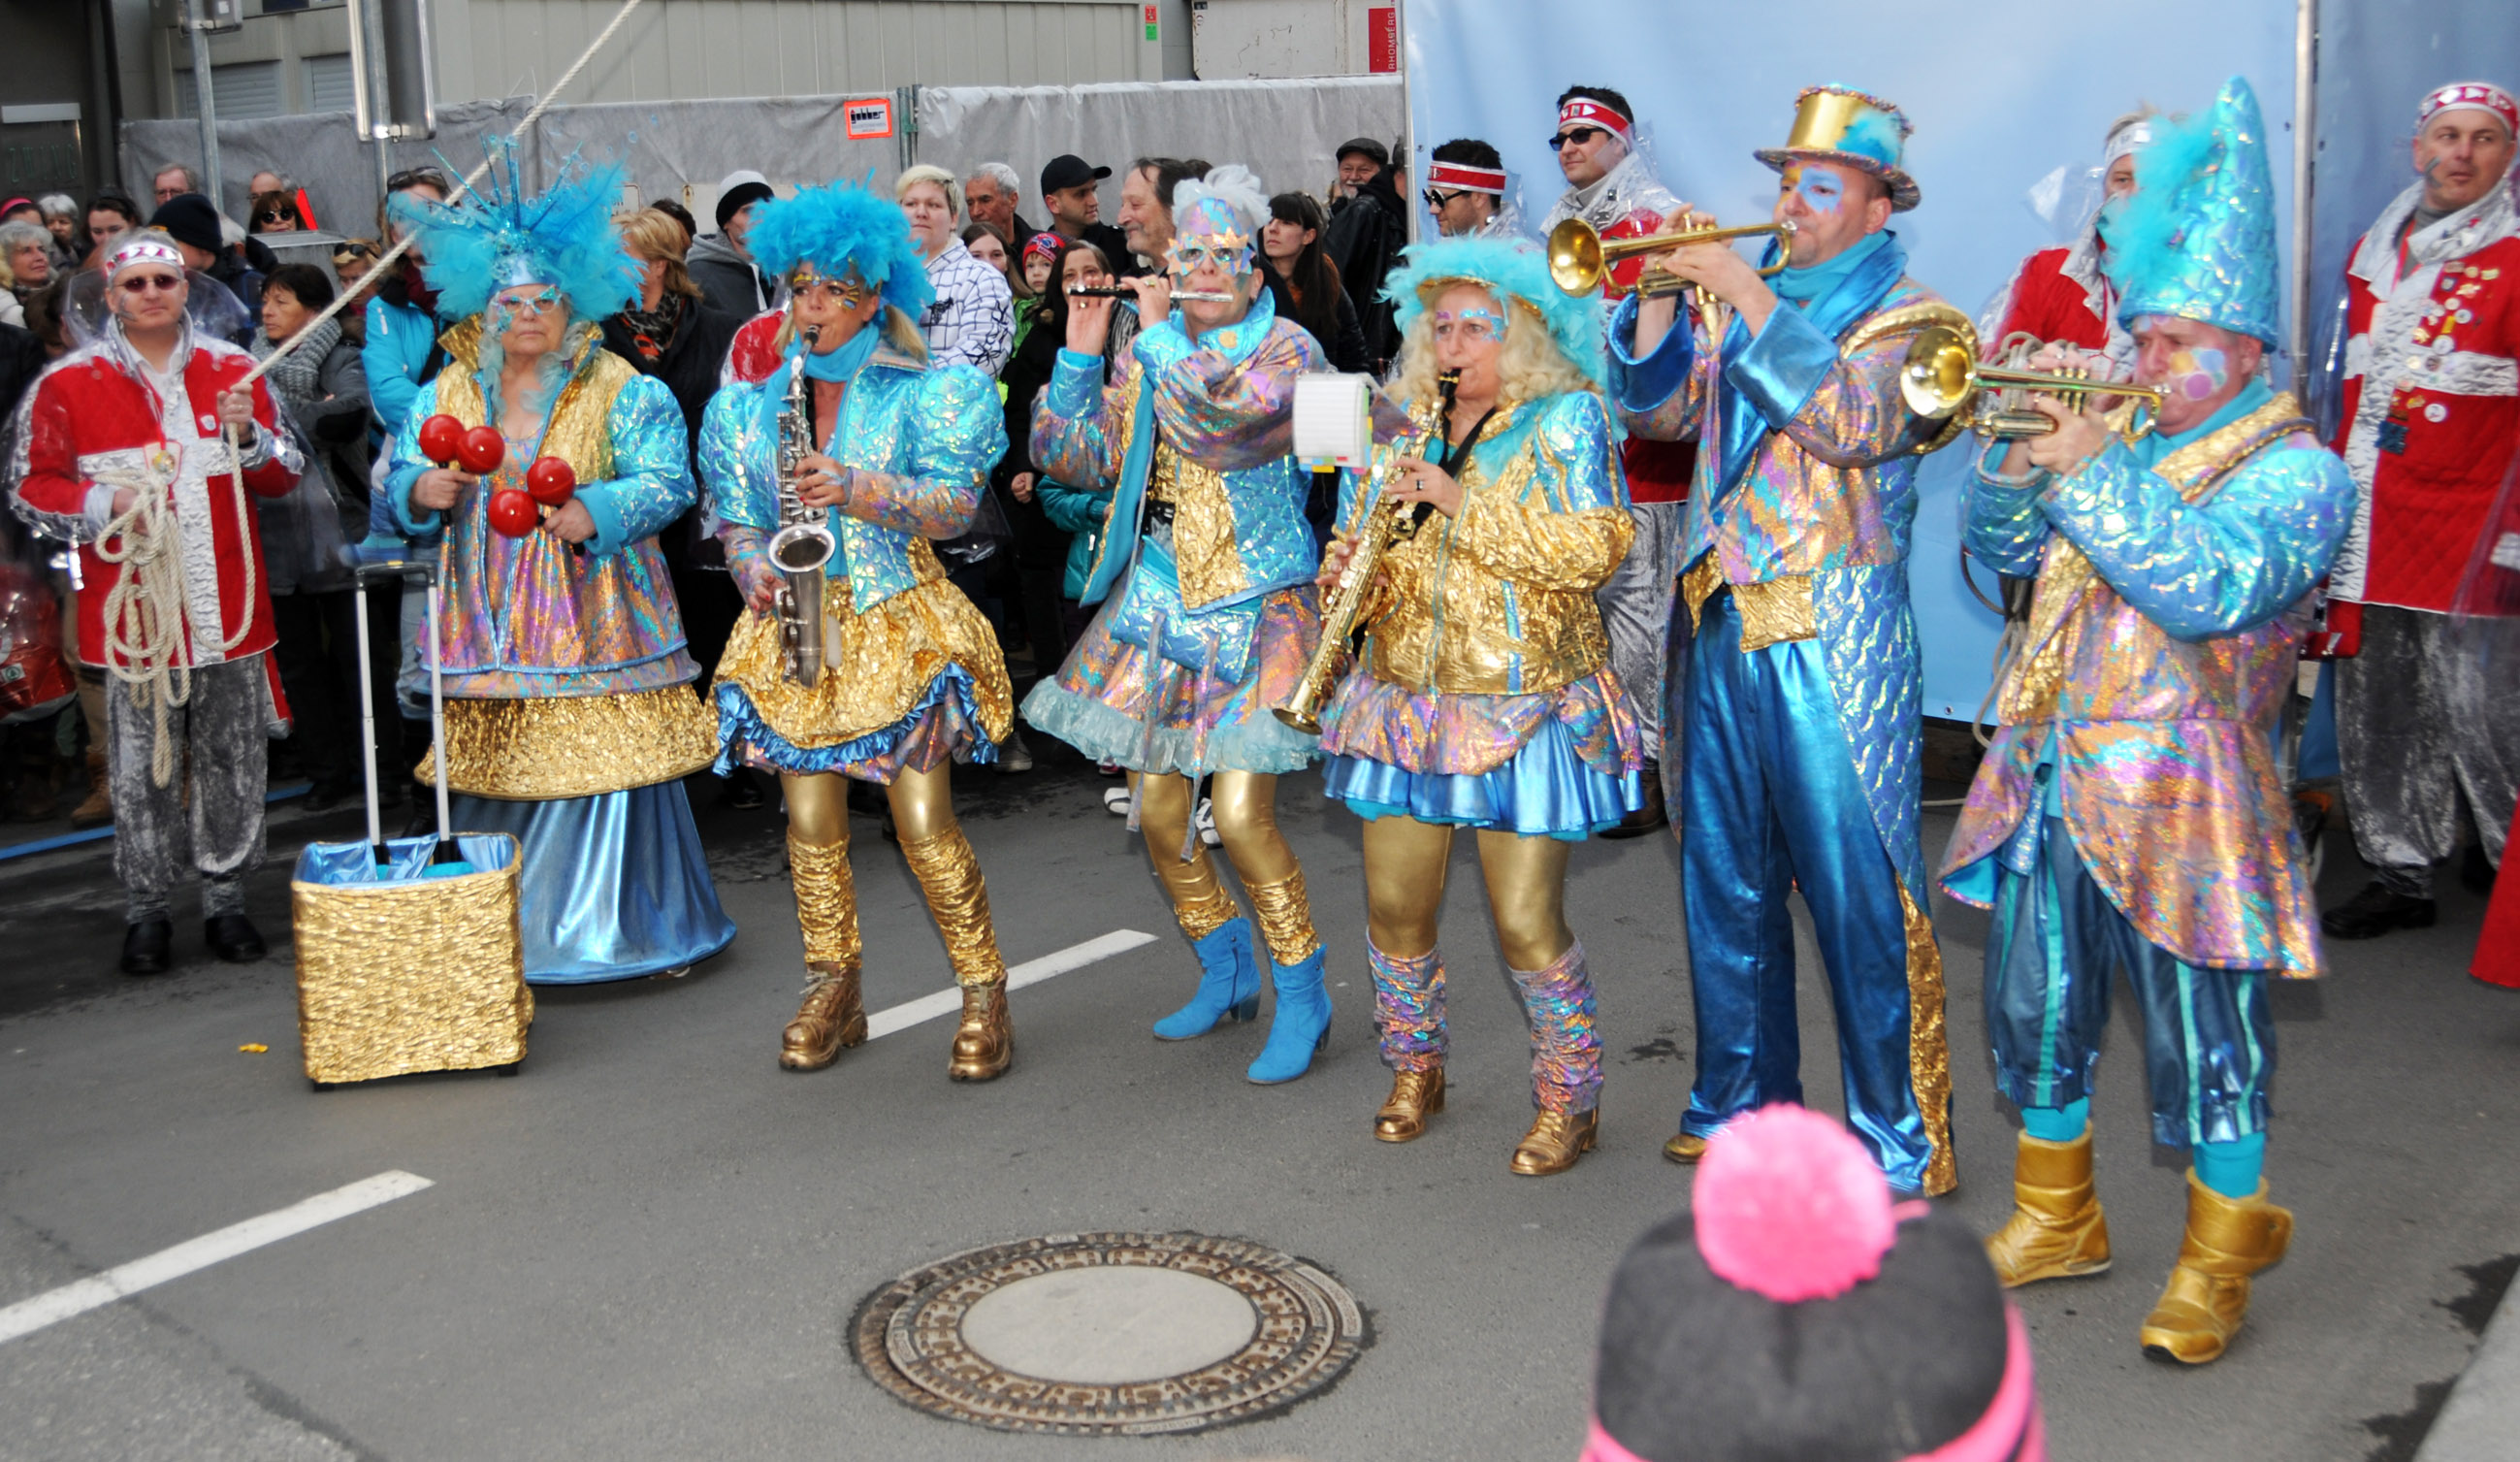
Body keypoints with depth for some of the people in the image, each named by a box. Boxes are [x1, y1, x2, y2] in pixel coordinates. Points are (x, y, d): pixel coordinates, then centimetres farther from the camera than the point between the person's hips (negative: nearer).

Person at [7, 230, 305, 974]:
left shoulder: (232, 370, 7)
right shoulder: (69, 383, 0)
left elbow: (286, 474, 9)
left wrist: (247, 436, -12)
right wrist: (103, 505, -15)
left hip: (226, 608, 2)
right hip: (132, 611, -2)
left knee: (232, 761, 9)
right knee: (141, 768, 4)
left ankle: (225, 899, 22)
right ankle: (146, 911, 17)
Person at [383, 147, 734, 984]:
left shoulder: (625, 394, 1)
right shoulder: (447, 395, 12)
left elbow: (668, 483, -10)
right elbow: (397, 477, 12)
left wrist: (594, 513, -27)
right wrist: (423, 491, -12)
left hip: (593, 620, -3)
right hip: (489, 623, 3)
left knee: (604, 758, -4)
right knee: (494, 777, 5)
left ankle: (617, 923, 11)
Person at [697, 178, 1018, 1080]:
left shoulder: (930, 392, 0)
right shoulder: (751, 403, 12)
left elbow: (957, 505, -11)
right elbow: (735, 516, 14)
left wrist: (860, 490, -25)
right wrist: (753, 564, -8)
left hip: (898, 624, -4)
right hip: (797, 631, 4)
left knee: (925, 826, -7)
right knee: (810, 820, 4)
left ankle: (984, 996, 8)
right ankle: (833, 995, 21)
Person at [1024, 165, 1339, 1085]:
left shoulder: (1285, 349, -7)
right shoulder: (1150, 354, 9)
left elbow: (1222, 421, -26)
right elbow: (1073, 458, 7)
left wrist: (1161, 329, -15)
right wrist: (1080, 353, -3)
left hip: (1256, 609, -6)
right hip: (1159, 602, 6)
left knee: (1240, 816, -13)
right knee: (1157, 812, 8)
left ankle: (1303, 998, 6)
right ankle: (1226, 973, 30)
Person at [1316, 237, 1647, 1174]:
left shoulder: (1564, 418, -3)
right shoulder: (1406, 427, 13)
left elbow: (1593, 550, -15)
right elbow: (1365, 540, 20)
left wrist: (1462, 501, -19)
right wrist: (1347, 568, -5)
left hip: (1524, 707, -5)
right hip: (1407, 699, 5)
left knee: (1525, 921, -5)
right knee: (1395, 906, 7)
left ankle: (1569, 1099, 16)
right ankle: (1414, 1070, 31)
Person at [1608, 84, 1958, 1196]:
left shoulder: (1909, 318, -1)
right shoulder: (1744, 306, 16)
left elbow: (1851, 424, -19)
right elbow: (1656, 408, 9)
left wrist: (1745, 295, -20)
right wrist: (1662, 290, -5)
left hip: (1831, 638, -6)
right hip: (1720, 631, 6)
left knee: (1860, 896, -5)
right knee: (1726, 884, 14)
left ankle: (1904, 1138, 5)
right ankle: (1744, 1098, 30)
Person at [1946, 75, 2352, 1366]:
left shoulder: (2295, 470, -8)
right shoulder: (2118, 440, 11)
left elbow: (2214, 587, -24)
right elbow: (2004, 555, 12)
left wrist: (2094, 474, -22)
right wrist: (2020, 465, -7)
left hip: (2182, 801, -6)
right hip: (2055, 781, 7)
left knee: (2204, 1042, 4)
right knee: (2035, 1011, 16)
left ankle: (2219, 1256, 24)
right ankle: (2055, 1220, 34)